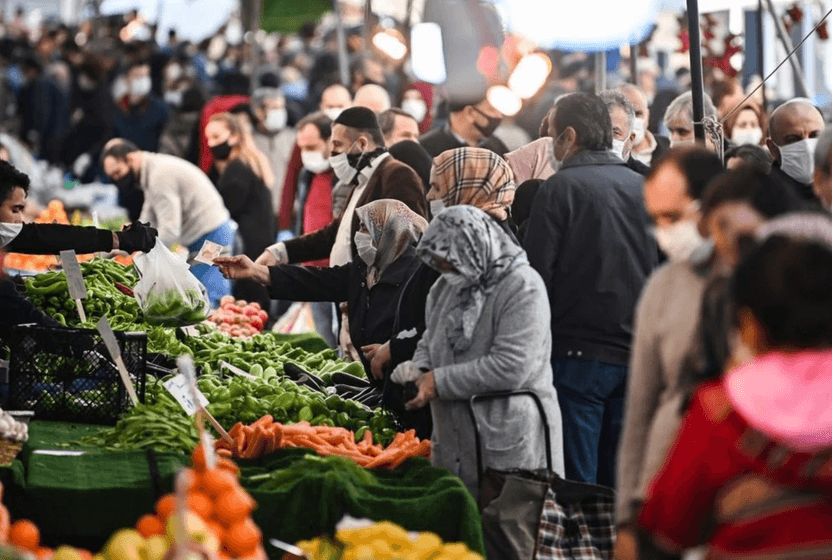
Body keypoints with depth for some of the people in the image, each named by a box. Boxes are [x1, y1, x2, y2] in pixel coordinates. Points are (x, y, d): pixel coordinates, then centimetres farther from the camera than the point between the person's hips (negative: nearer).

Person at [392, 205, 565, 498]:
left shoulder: (523, 288, -14)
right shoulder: (447, 287, 13)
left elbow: (511, 368, -21)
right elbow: (430, 340, 26)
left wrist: (440, 382, -16)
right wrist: (419, 370, 1)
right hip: (453, 439, 8)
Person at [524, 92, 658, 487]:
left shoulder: (560, 188, -8)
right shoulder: (645, 188, 9)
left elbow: (536, 273, -10)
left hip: (579, 354, -5)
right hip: (636, 356, 6)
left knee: (576, 485, -2)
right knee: (619, 481, 11)